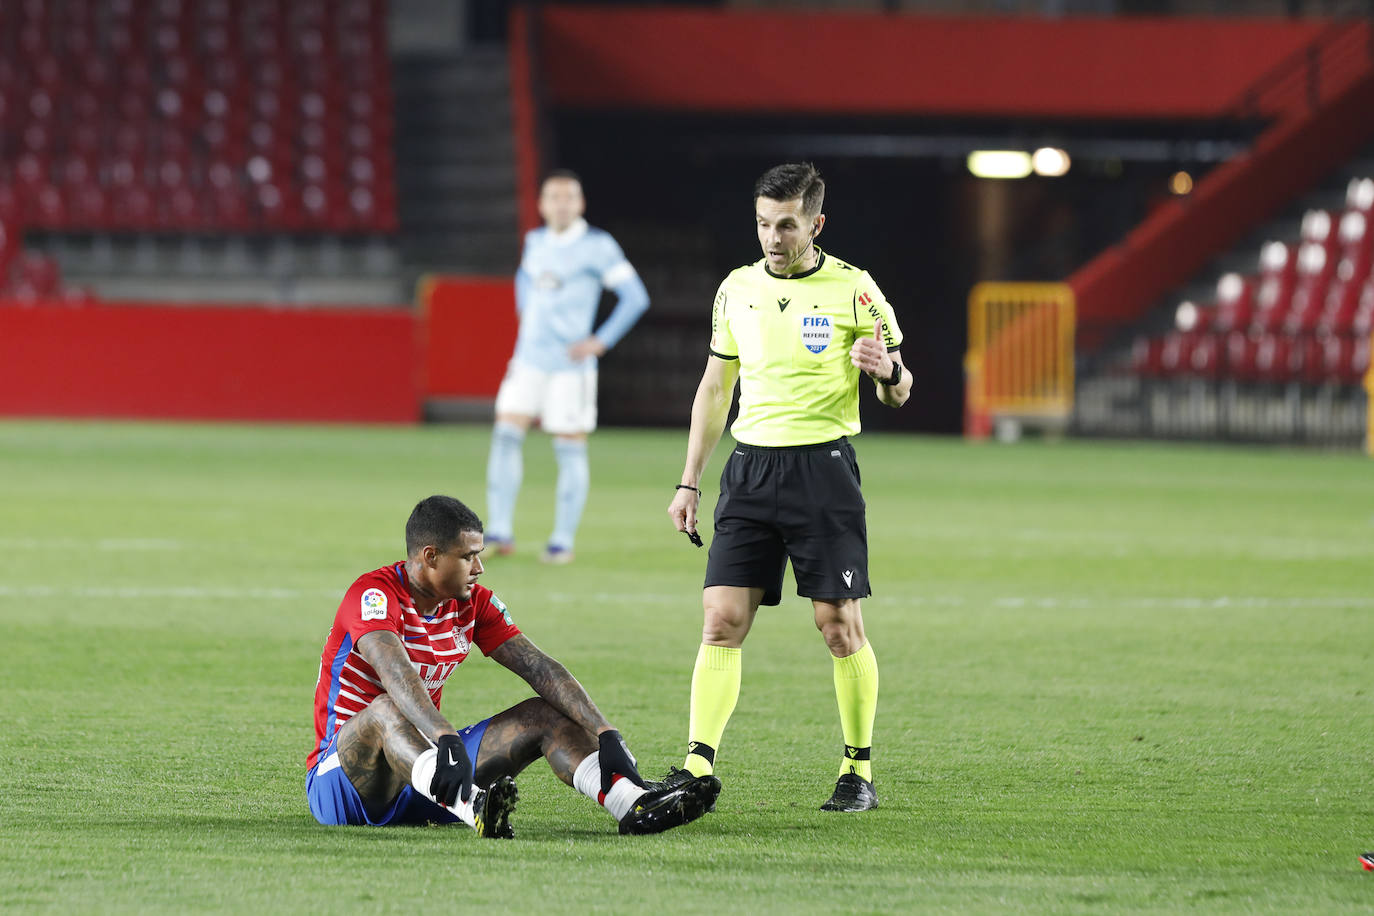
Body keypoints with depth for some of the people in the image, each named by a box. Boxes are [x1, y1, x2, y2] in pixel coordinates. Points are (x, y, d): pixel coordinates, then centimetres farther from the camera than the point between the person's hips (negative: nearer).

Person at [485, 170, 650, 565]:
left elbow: (635, 297, -10)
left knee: (570, 449, -1)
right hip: (529, 360, 5)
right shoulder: (536, 241, 10)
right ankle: (500, 531, -5)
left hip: (569, 365, -5)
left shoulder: (597, 246, -8)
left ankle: (563, 540, 6)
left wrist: (600, 342, -14)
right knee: (506, 432, -7)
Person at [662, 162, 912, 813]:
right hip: (749, 466, 4)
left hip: (823, 463, -4)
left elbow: (898, 394, 2)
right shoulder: (737, 289, 9)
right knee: (722, 620, -6)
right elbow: (714, 388, 18)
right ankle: (697, 766, -8)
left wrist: (885, 371, -22)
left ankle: (860, 771, 8)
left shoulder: (853, 290, -3)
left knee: (839, 624, -3)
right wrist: (690, 482, 15)